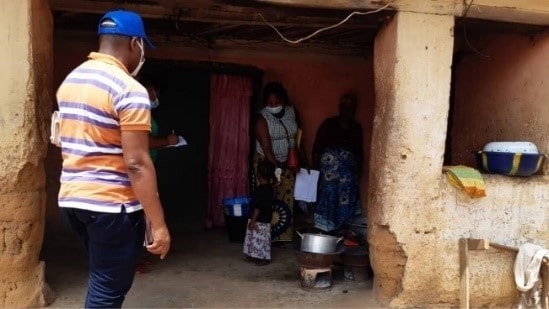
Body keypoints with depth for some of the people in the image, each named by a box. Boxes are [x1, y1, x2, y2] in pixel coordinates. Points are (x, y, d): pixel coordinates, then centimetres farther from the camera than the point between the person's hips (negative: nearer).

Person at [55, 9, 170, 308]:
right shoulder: (130, 89, -17)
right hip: (111, 205, -8)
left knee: (101, 282, 24)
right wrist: (158, 224, -19)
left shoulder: (70, 80, 10)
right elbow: (136, 164, -22)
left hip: (71, 198, 9)